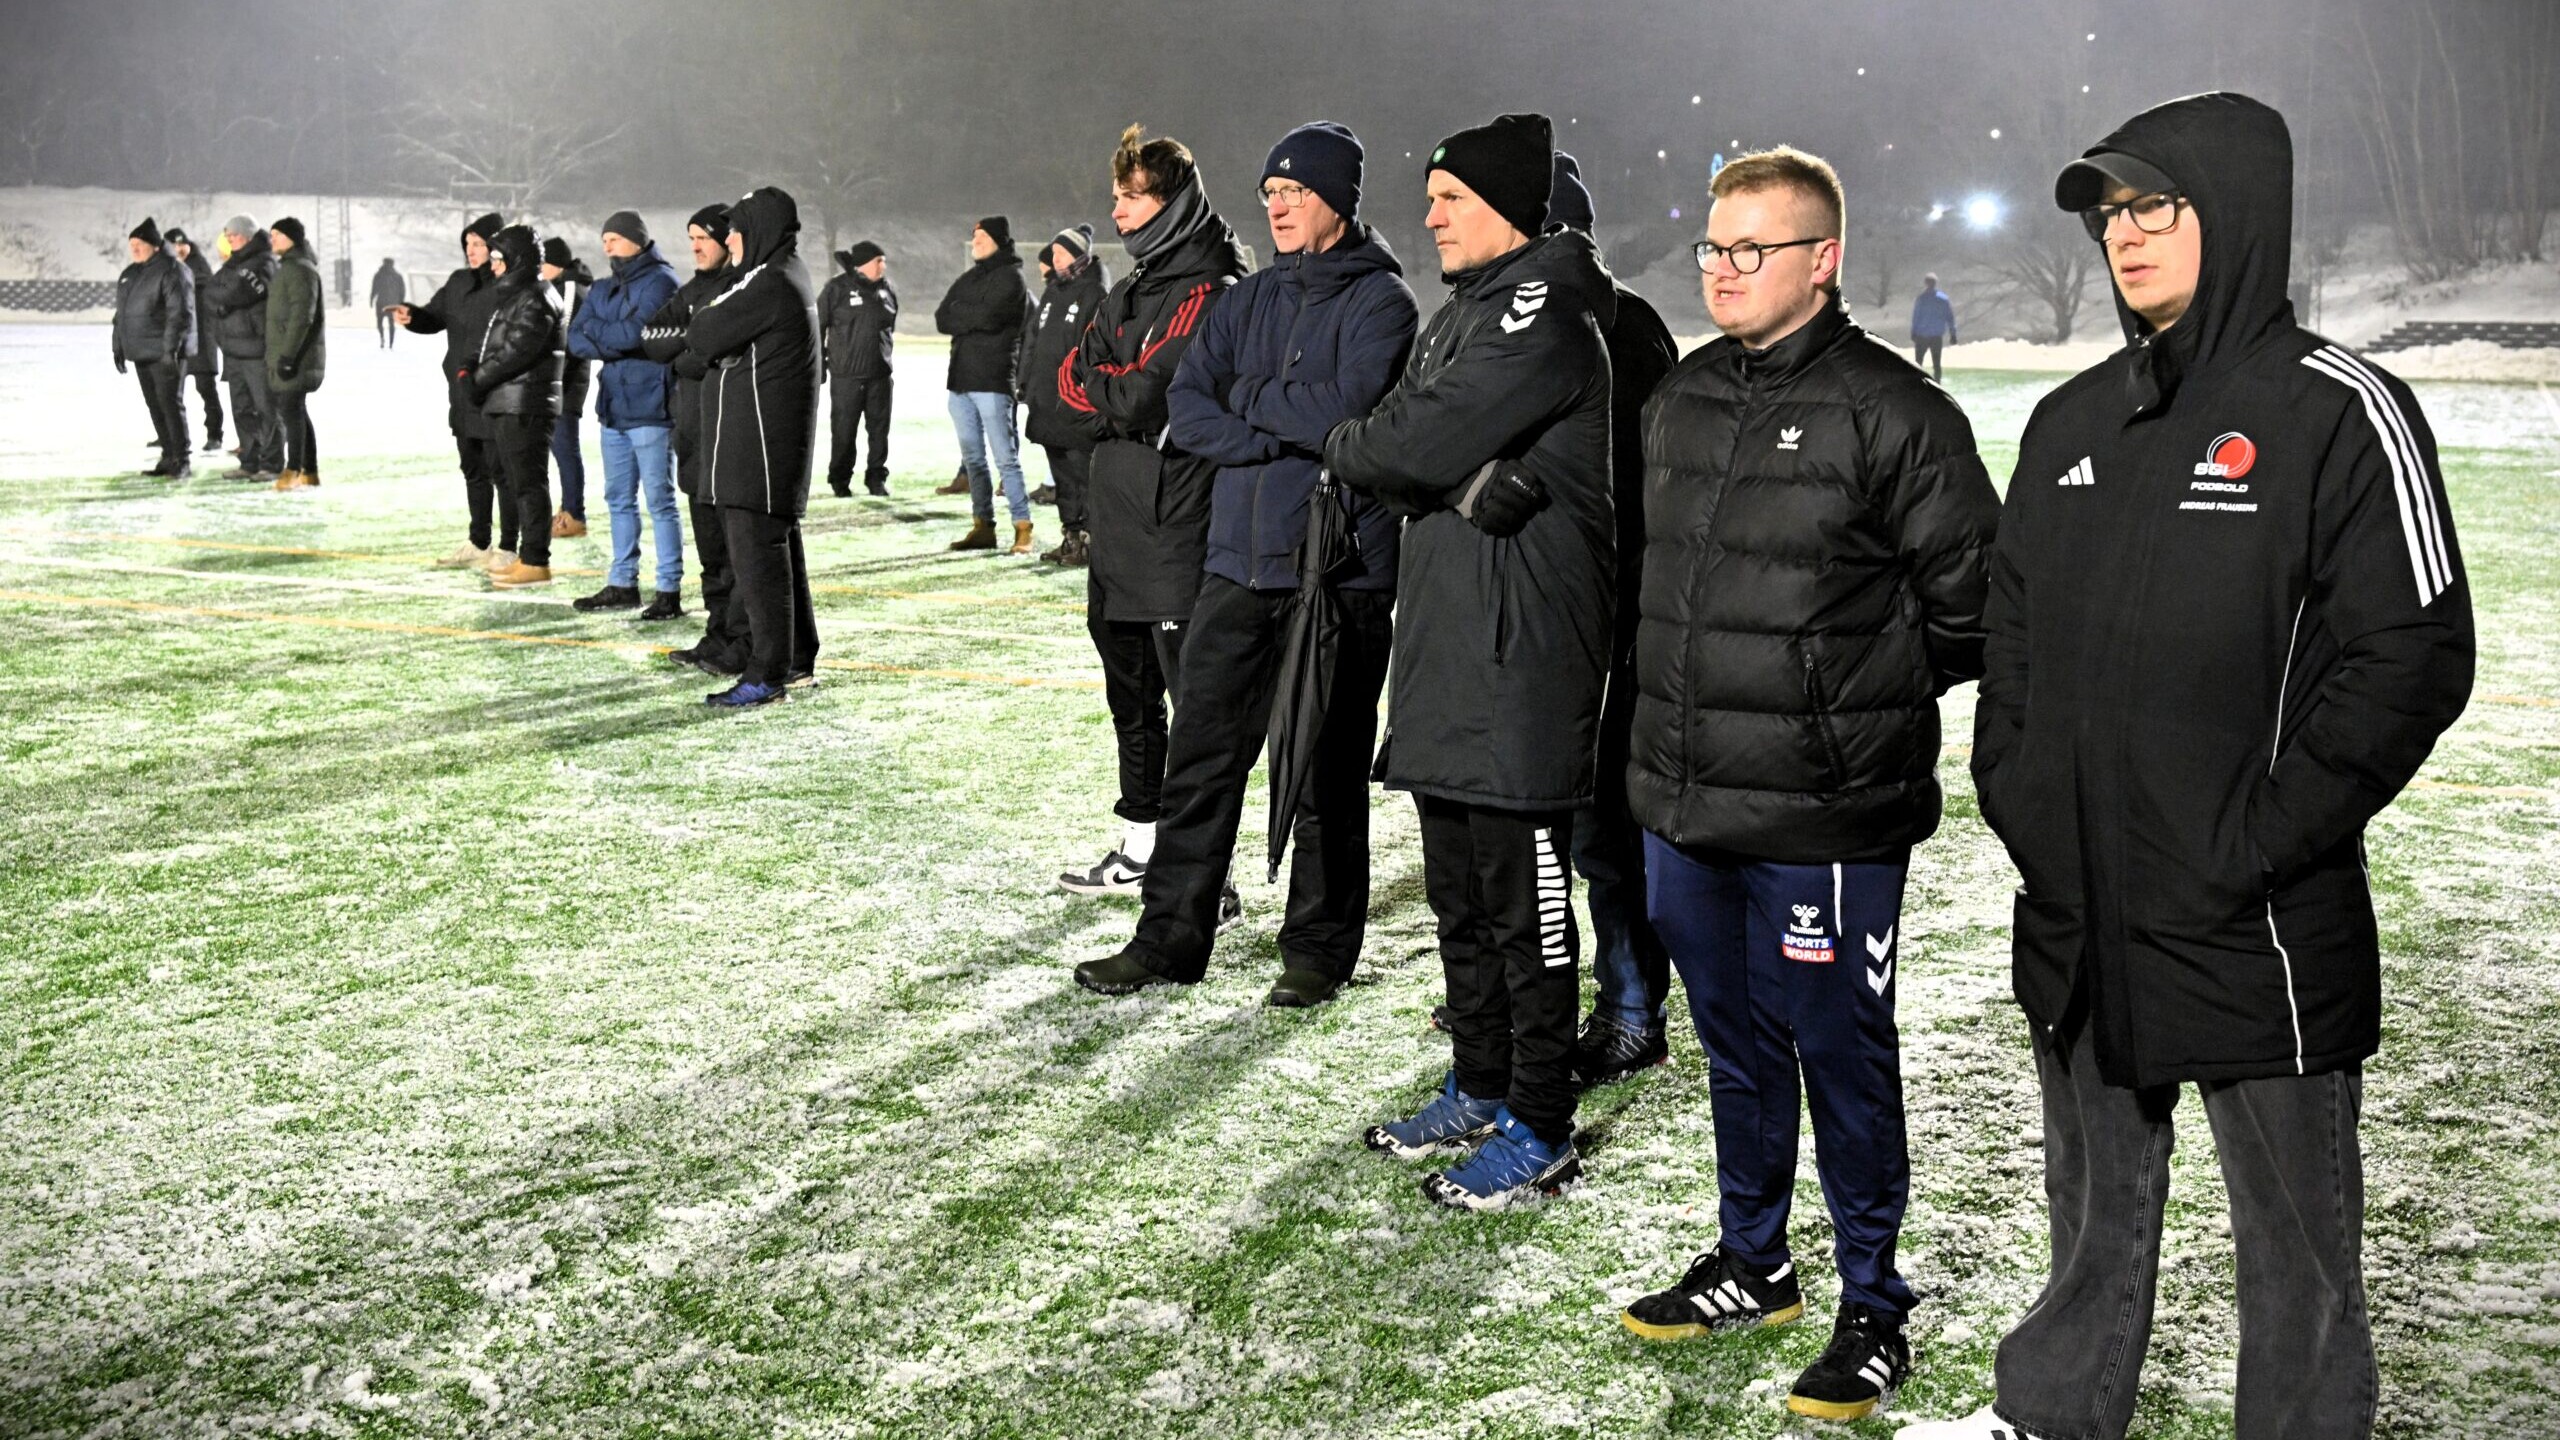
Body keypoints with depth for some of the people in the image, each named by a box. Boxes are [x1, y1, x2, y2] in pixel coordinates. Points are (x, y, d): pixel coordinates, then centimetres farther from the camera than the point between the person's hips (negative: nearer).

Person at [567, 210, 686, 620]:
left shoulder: (659, 280, -7)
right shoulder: (603, 289, 16)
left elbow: (636, 331, -20)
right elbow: (575, 340, 7)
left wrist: (595, 331, -3)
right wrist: (615, 343, -12)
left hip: (649, 407, -8)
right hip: (613, 406, 8)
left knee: (659, 499, -6)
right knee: (619, 500, 13)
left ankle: (669, 590, -4)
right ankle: (622, 584, 22)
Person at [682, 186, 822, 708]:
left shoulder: (769, 284, -17)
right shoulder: (791, 276, 15)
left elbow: (701, 337, -13)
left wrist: (708, 315, 6)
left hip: (760, 444, -10)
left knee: (757, 554, -7)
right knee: (781, 547, 16)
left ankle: (767, 675, -5)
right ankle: (799, 660, 25)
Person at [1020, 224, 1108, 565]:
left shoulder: (1097, 294, -8)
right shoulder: (1052, 291, 17)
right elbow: (1033, 340, 21)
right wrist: (1028, 386, 16)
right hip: (1047, 402, 8)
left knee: (1082, 472, -6)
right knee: (1062, 473, 12)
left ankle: (1090, 539, -1)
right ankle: (1070, 535, 20)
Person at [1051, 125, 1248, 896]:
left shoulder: (1211, 295, -10)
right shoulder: (1127, 295, 17)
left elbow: (1143, 396, -19)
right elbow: (1072, 390, 6)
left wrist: (1100, 393, -1)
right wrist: (1124, 402, -12)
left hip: (1179, 539, -9)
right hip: (1118, 537, 9)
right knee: (1131, 696, 17)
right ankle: (1140, 848, 29)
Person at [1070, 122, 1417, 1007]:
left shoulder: (1380, 301, -4)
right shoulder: (1250, 301, 14)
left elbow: (1346, 411, -19)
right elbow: (1187, 407, 4)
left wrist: (1250, 397, -5)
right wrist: (1282, 433, -11)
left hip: (1340, 572, -5)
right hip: (1240, 566, 6)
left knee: (1326, 770, 5)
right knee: (1200, 756, 7)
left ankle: (1319, 949, 17)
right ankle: (1171, 937, 17)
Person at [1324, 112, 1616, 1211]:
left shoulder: (1545, 310, -12)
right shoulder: (1464, 312, 19)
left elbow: (1413, 448, -19)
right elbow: (1405, 452, 13)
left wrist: (1345, 448, 1)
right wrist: (1472, 484, -7)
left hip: (1522, 654, -10)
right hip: (1445, 642, 10)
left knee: (1526, 894, -2)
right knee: (1460, 888, 17)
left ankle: (1541, 1132, 8)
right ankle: (1482, 1089, 31)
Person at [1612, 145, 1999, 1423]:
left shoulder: (1892, 411, -11)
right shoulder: (1679, 402, 11)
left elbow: (1972, 601, -7)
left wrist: (1868, 691, 0)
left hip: (1824, 812, -7)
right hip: (1682, 794, 7)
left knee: (1838, 1051, 4)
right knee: (1734, 1039, 19)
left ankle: (1872, 1306, 20)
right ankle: (1751, 1263, 36)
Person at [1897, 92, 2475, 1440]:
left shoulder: (2334, 410, -11)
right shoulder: (2073, 420, 10)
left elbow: (2412, 659, -16)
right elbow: (2011, 627, 17)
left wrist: (2251, 843, -17)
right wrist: (2014, 790, 5)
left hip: (2256, 929, -6)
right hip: (2074, 917, 7)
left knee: (2294, 1245, 8)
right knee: (2094, 1213, 23)